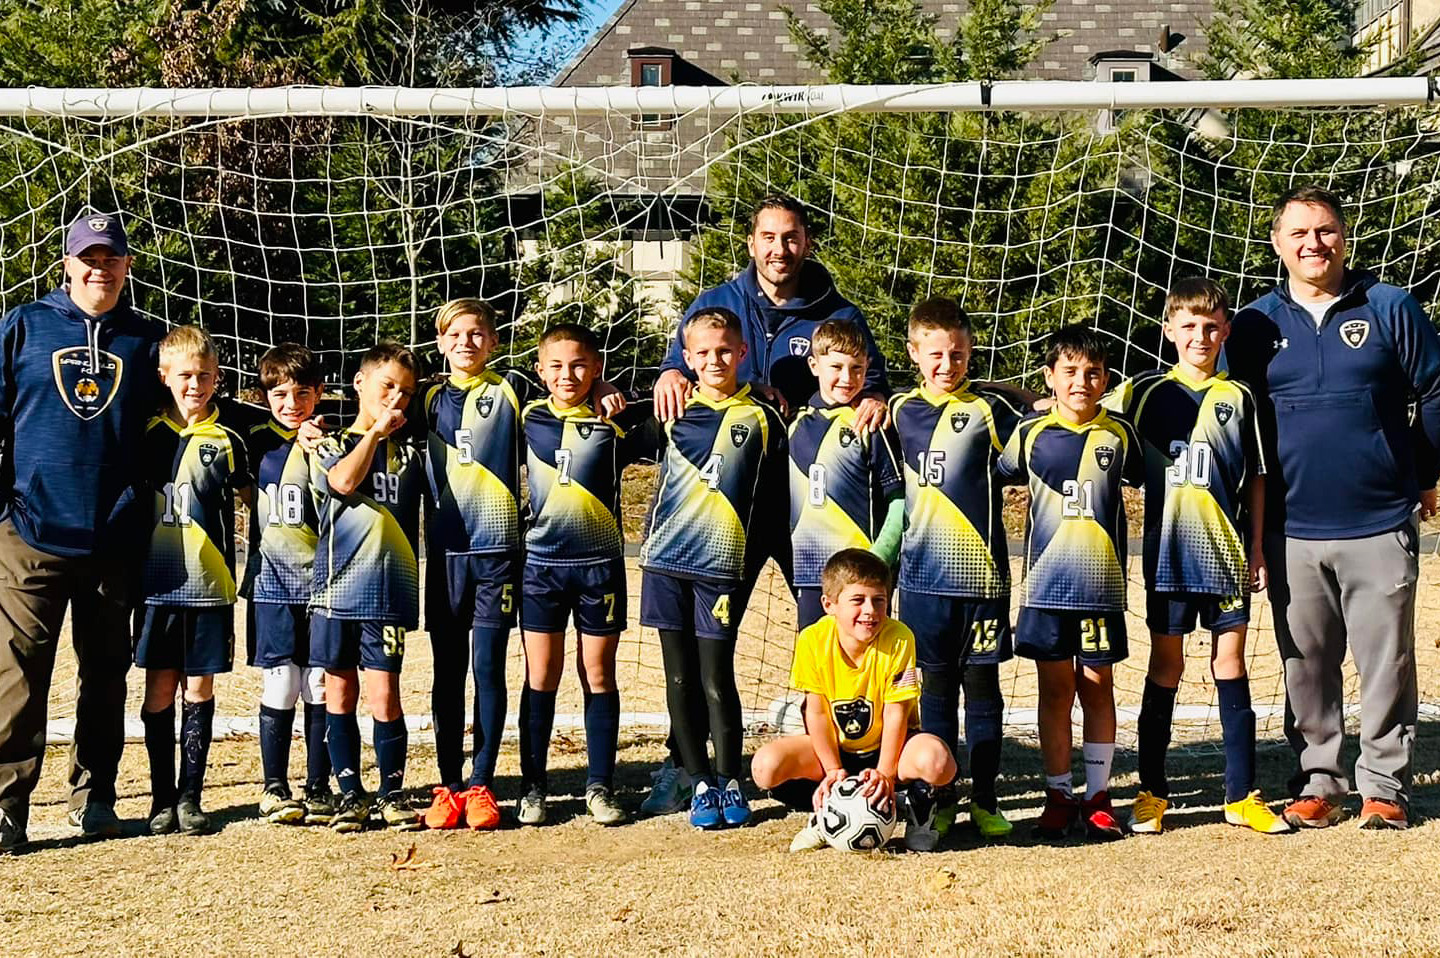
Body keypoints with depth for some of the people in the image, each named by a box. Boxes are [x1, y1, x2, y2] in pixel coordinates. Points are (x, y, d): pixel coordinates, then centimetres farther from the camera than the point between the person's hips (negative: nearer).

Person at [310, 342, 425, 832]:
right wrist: (376, 430, -16)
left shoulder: (409, 454, 12)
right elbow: (344, 481, -15)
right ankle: (351, 794, 15)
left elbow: (415, 523, 21)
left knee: (382, 695, -5)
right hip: (336, 588, 0)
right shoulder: (331, 446, 6)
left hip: (388, 591, 0)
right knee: (339, 693, 5)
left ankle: (392, 794, 6)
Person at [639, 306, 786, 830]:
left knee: (716, 679, -2)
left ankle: (730, 782, 13)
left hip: (721, 564, -2)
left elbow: (776, 500, 6)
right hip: (666, 559, 2)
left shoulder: (761, 419, 3)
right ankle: (700, 783, 15)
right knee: (680, 679, 5)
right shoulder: (673, 412, 8)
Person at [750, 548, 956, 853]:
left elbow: (896, 712, -17)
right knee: (765, 765, -23)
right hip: (833, 746, 2)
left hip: (886, 745, -2)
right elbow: (817, 712, -11)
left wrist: (885, 772, -20)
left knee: (938, 763, -35)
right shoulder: (812, 641, -17)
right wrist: (833, 771, -14)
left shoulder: (899, 639, -21)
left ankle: (919, 808, 2)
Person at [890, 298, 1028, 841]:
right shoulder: (901, 412, 8)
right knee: (936, 689, 7)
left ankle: (984, 801, 12)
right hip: (923, 573, 2)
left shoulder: (989, 409, 0)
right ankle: (940, 799, 14)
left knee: (981, 687, 4)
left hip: (981, 572, -2)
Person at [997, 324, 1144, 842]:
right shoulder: (1030, 434, 1)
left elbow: (1149, 481, 14)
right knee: (1055, 688, 5)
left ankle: (1097, 795, 14)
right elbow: (996, 479, 13)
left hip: (1101, 585, 0)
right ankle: (1058, 795, 12)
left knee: (1097, 687, 6)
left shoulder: (1118, 435, 2)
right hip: (1046, 583, 0)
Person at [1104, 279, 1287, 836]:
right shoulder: (1145, 392, 3)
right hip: (1168, 553, -1)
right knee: (1165, 667, 4)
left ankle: (1241, 795, 10)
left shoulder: (1239, 398, 5)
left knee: (1230, 663, 4)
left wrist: (1257, 550, 4)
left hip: (1226, 552, 1)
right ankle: (1152, 793, 12)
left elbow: (1255, 480, 8)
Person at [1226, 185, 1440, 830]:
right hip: (1292, 530, 2)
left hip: (1380, 527, -2)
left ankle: (1384, 784, 11)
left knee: (1386, 664, 2)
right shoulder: (1256, 324, 7)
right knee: (1306, 666, 8)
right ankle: (1318, 780, 18)